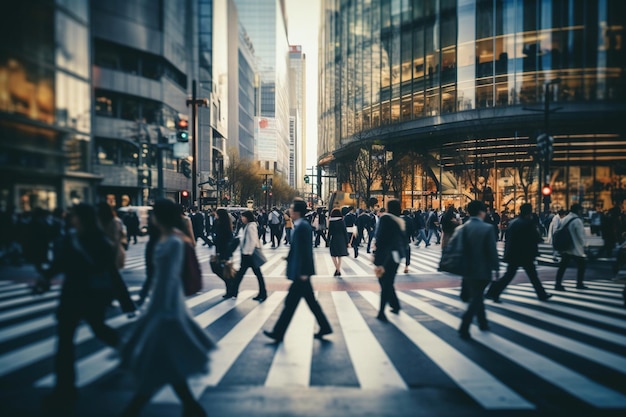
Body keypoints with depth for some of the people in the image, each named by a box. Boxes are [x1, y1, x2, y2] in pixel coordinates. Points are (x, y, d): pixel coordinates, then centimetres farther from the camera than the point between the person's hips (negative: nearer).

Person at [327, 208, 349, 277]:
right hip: (341, 240, 2)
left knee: (333, 255, 7)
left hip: (334, 240, -2)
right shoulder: (342, 222, -3)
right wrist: (346, 242, 4)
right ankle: (338, 271, 15)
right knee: (339, 256, 13)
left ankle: (337, 269, -12)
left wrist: (328, 240, 9)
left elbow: (329, 232, -4)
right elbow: (345, 232, -1)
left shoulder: (331, 222, -7)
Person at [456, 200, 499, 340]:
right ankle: (464, 328, -7)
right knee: (476, 298, 3)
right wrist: (496, 266, -4)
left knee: (476, 297, 21)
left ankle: (483, 323, 35)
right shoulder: (488, 228, -13)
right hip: (482, 270, -5)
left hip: (467, 270, 5)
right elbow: (492, 250, -15)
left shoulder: (461, 228, -1)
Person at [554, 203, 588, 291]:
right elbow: (581, 235, -14)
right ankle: (579, 284, 16)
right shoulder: (577, 220, -15)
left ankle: (558, 284, 0)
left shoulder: (564, 219, 7)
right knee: (582, 265, 12)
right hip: (575, 248, -7)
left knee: (562, 266, 5)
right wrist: (582, 244, 3)